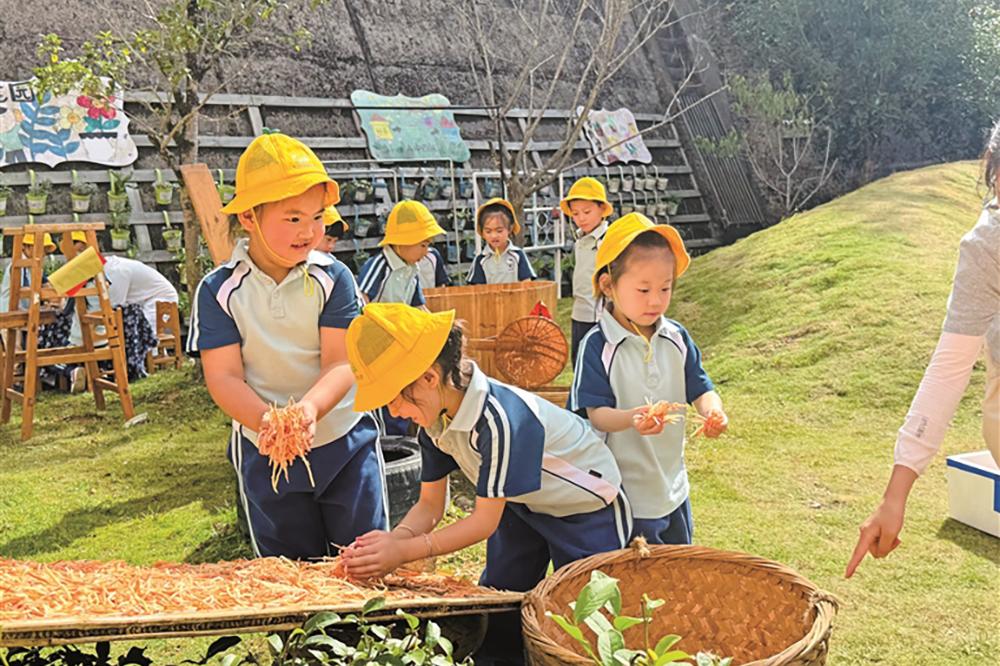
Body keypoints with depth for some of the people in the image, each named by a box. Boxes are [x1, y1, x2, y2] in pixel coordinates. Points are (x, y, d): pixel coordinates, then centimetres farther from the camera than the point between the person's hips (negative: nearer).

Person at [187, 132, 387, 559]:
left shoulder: (333, 278, -10)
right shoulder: (219, 290, -9)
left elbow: (340, 364, -15)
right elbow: (224, 377, -13)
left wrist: (308, 409, -35)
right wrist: (270, 422, -31)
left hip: (345, 440, 0)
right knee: (292, 570, 16)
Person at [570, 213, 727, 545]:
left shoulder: (676, 338, -1)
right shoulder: (597, 346, -17)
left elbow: (700, 389, 2)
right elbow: (596, 414, -18)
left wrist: (712, 410, -21)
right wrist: (632, 418, -38)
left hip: (672, 487, 6)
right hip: (622, 493, -5)